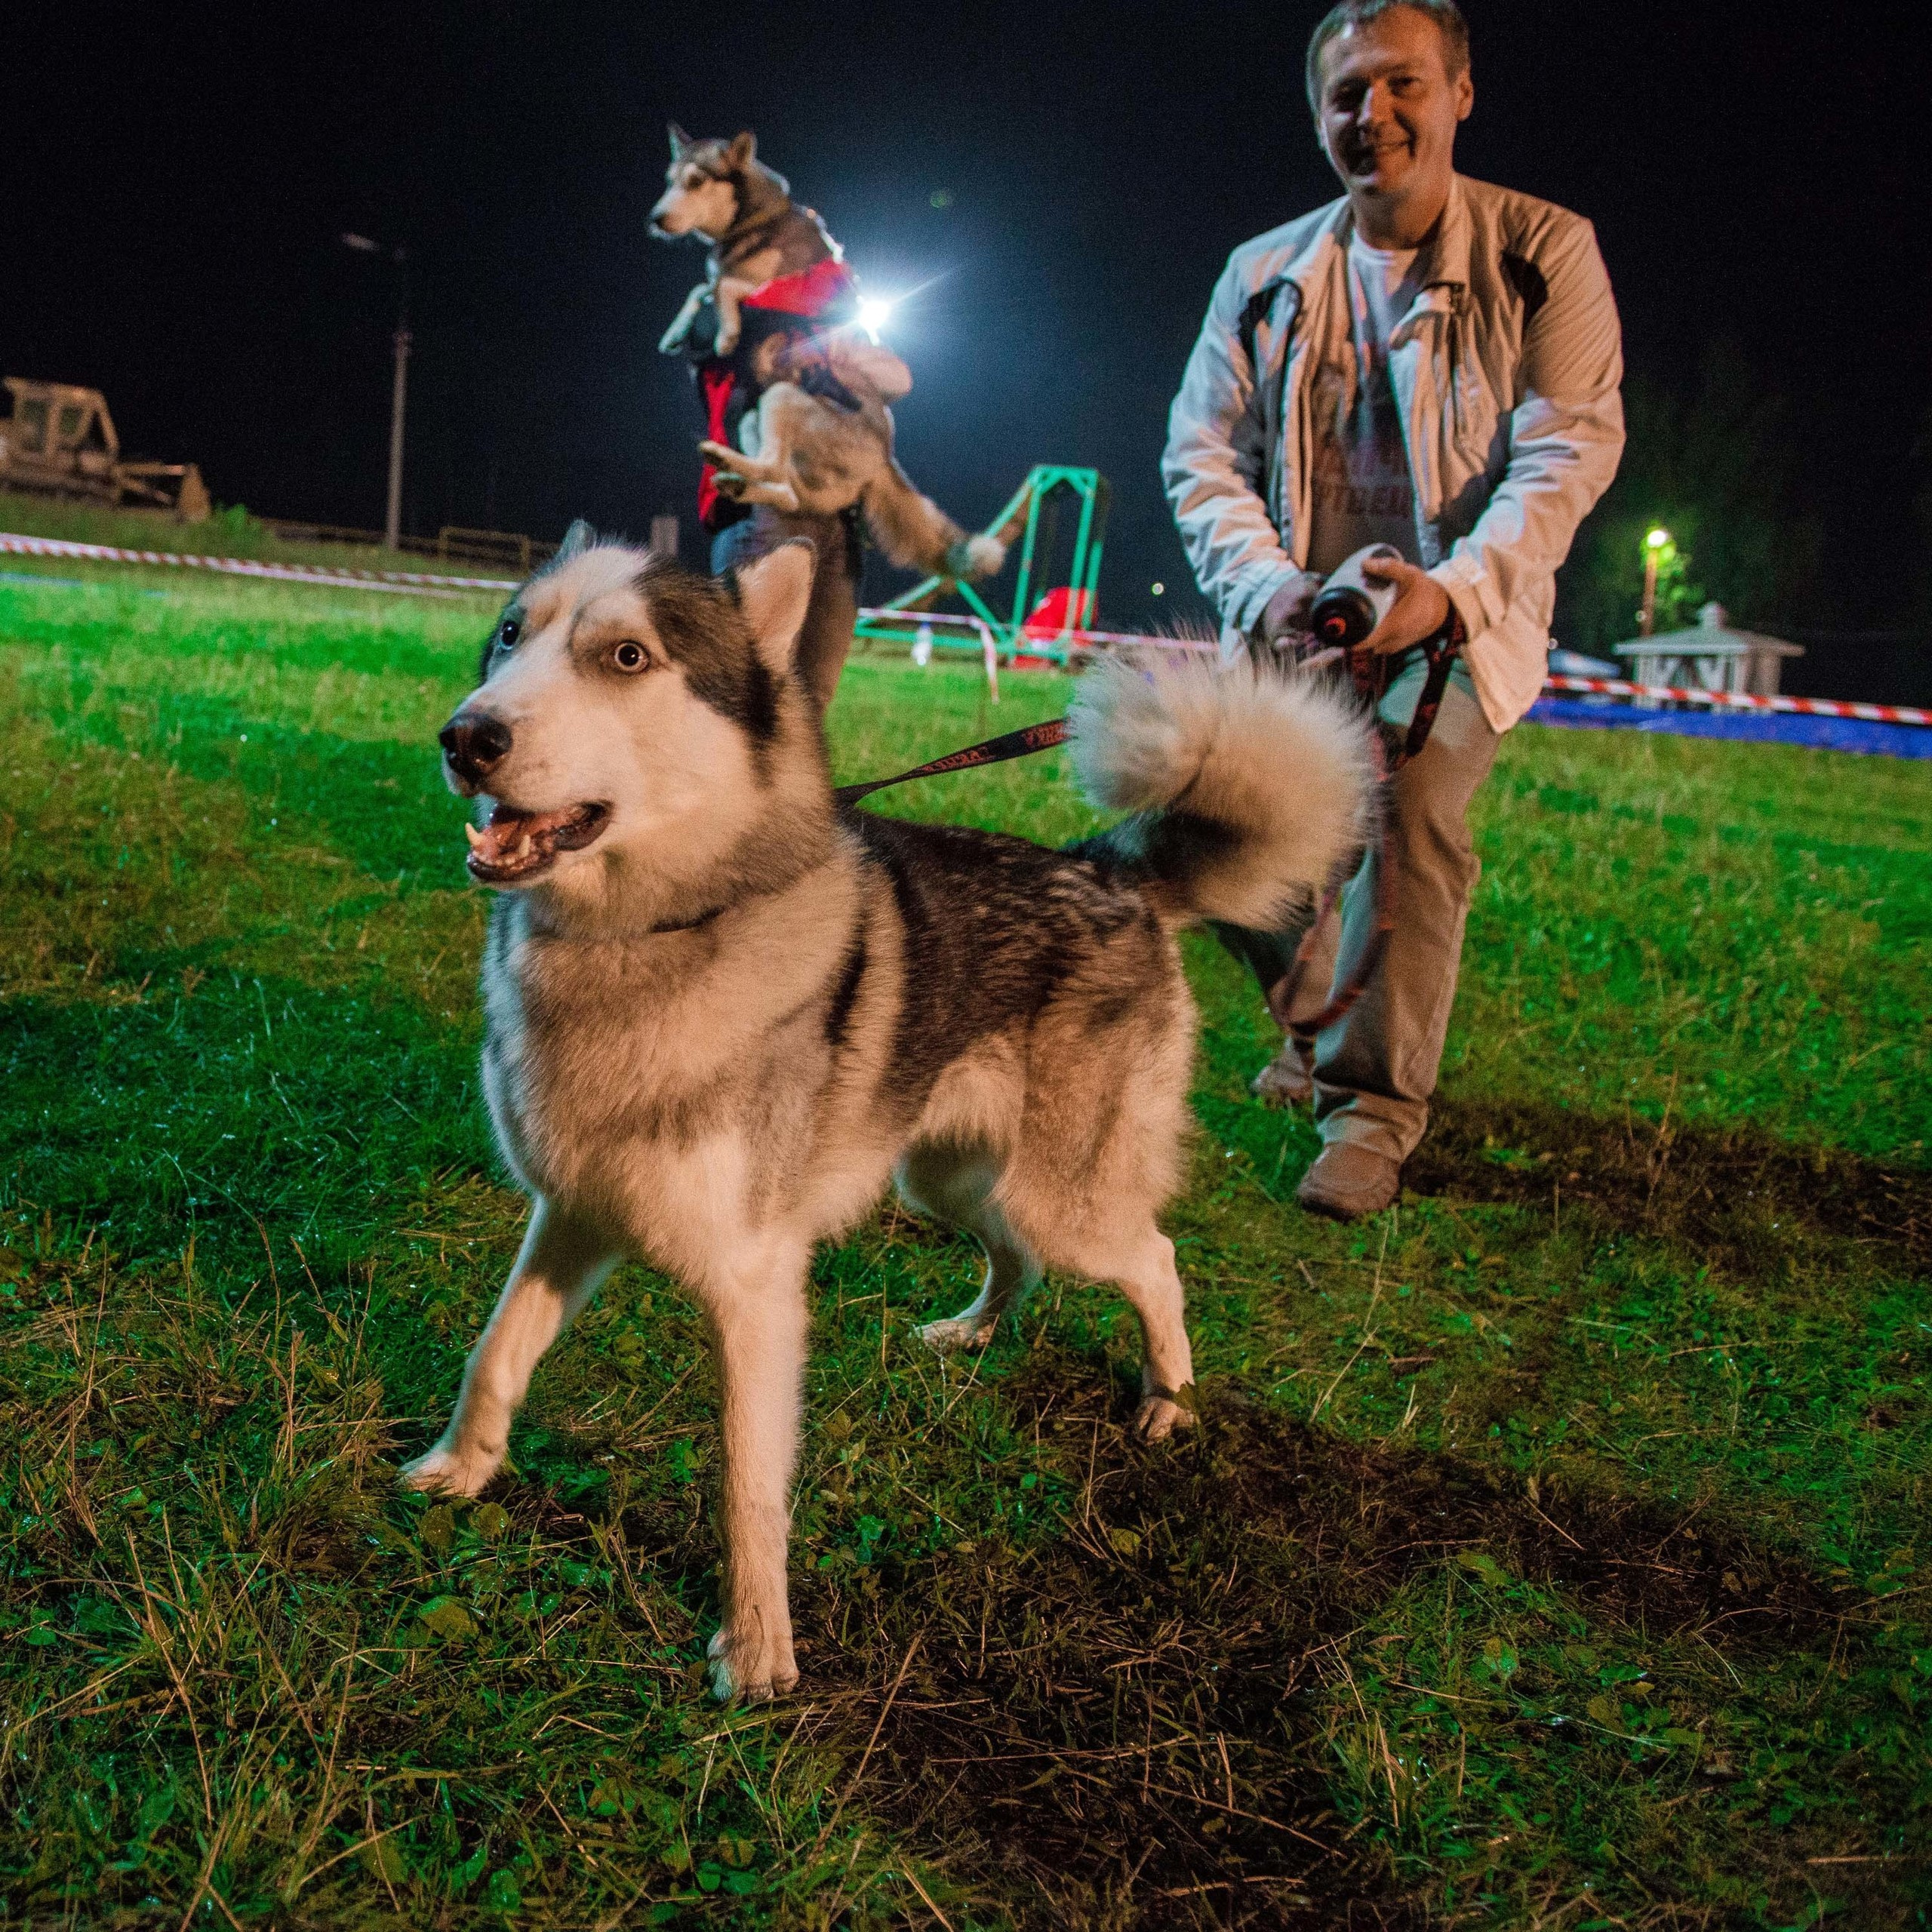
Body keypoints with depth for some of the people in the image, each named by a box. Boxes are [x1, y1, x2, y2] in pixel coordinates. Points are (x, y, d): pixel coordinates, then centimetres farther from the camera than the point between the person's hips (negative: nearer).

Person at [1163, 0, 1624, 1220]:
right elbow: (1202, 452, 4)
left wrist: (1452, 590, -27)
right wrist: (1265, 586, -15)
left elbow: (1571, 448, -11)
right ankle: (1320, 1020, 18)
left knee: (1410, 802, -29)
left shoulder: (1545, 252, -2)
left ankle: (1379, 1099, -12)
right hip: (1299, 621, 4)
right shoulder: (1264, 276, 7)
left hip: (1462, 618, -3)